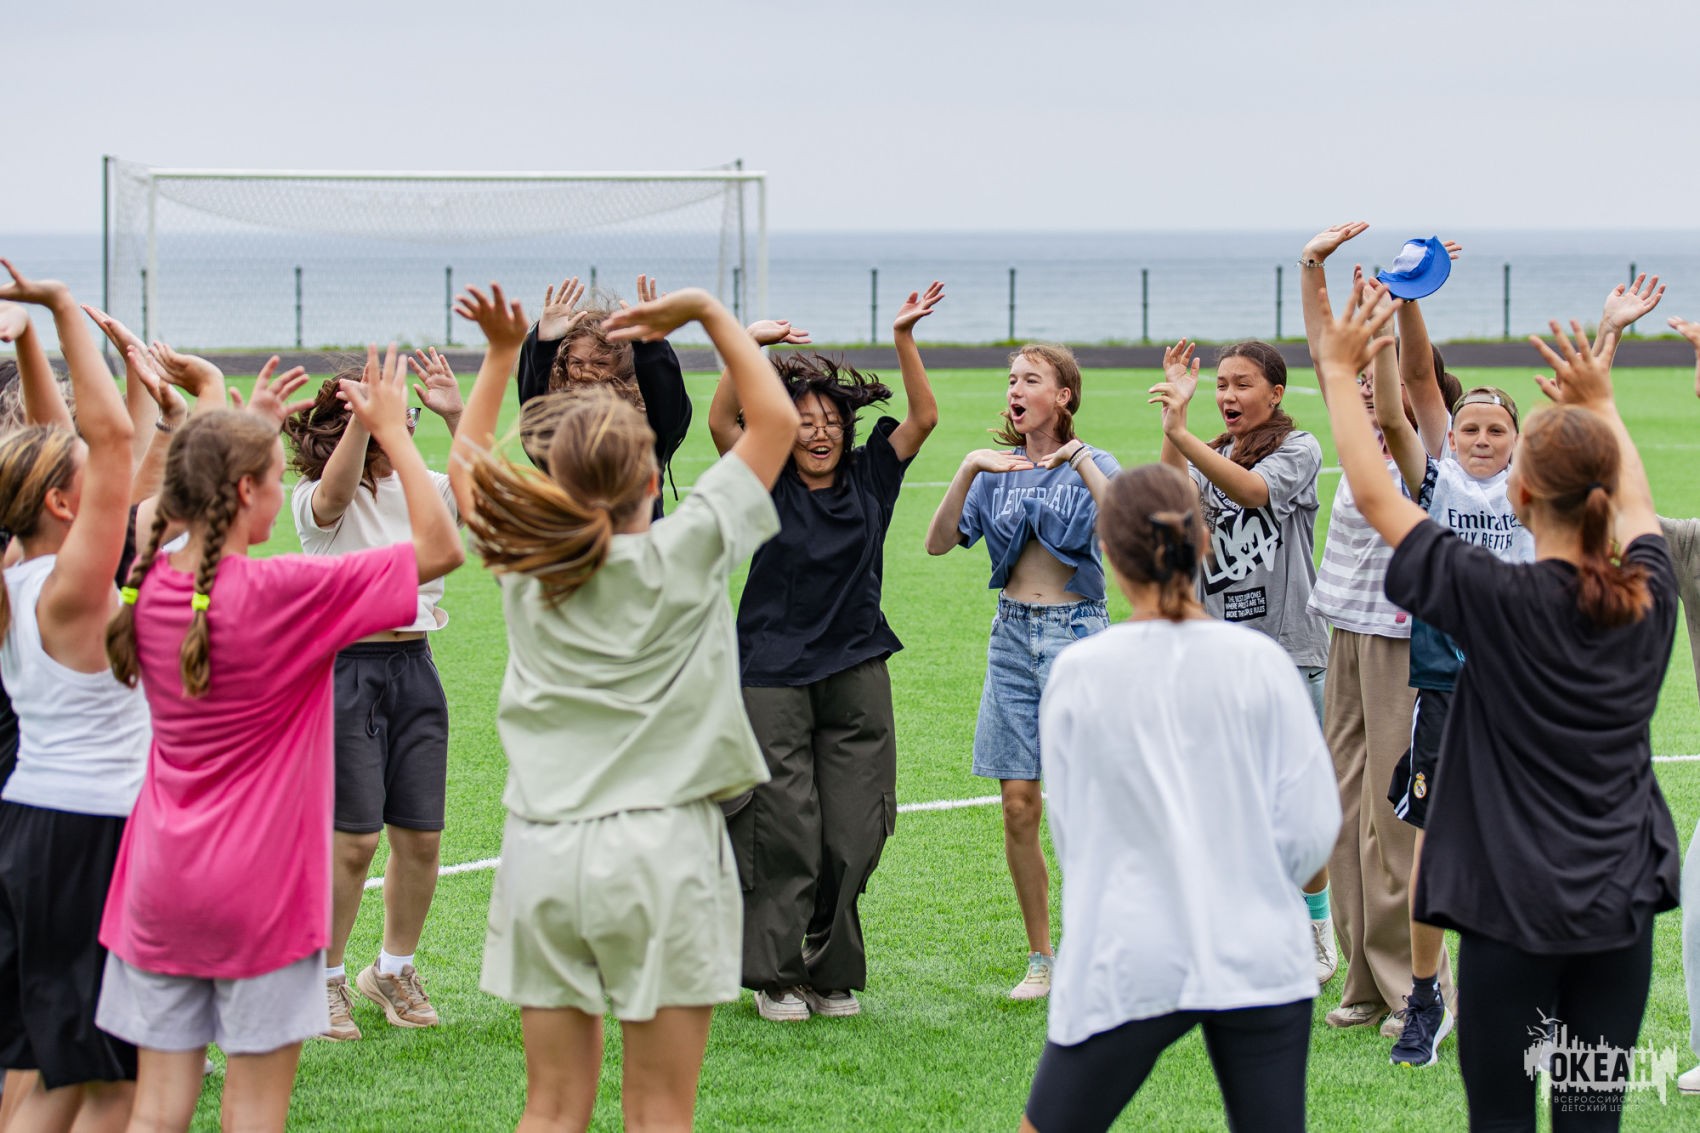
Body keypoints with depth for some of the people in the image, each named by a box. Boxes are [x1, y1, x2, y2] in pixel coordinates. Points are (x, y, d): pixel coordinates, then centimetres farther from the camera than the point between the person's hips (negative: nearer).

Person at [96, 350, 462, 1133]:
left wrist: (248, 427, 22)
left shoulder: (149, 585, 0)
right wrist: (393, 433, -8)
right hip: (258, 887, -5)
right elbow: (440, 548, -15)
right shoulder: (282, 592, -17)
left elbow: (196, 501, 26)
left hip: (160, 884, 5)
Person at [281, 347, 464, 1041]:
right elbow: (335, 493, -30)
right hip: (346, 667, -5)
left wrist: (454, 415, -19)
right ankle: (324, 979, 11)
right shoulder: (316, 501, -6)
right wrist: (366, 413, -44)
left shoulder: (419, 489, 9)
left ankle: (394, 970, 25)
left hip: (414, 669, 5)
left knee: (421, 836, 6)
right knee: (354, 838, -6)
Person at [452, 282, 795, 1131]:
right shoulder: (684, 553, -5)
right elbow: (776, 420, 4)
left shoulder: (525, 562, 4)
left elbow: (465, 463, 25)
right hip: (660, 845, -3)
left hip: (542, 851, 4)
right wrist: (708, 312, 9)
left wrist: (501, 352, 25)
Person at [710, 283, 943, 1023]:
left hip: (856, 675, 3)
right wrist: (748, 347, -20)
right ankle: (775, 976, 7)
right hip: (774, 675, -3)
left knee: (852, 837, 2)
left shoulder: (869, 478, 7)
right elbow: (720, 422, -13)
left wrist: (904, 339, -10)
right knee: (785, 835, -4)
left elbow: (923, 417, -1)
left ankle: (831, 974, 15)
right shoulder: (767, 486, 0)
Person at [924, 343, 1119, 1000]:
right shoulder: (997, 471, 10)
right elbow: (939, 543, -2)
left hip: (1075, 631, -4)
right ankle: (1041, 958, 12)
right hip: (1012, 633, 4)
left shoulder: (1091, 466, 0)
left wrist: (1079, 460, -22)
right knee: (1018, 804, 1)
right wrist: (968, 470, -12)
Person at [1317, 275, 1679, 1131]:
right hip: (1621, 904, 4)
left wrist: (1339, 372, 4)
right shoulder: (1648, 598, 0)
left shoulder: (1498, 601, -14)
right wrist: (1600, 404, 37)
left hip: (1513, 907, -4)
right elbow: (1637, 505, 24)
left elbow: (1373, 495, -6)